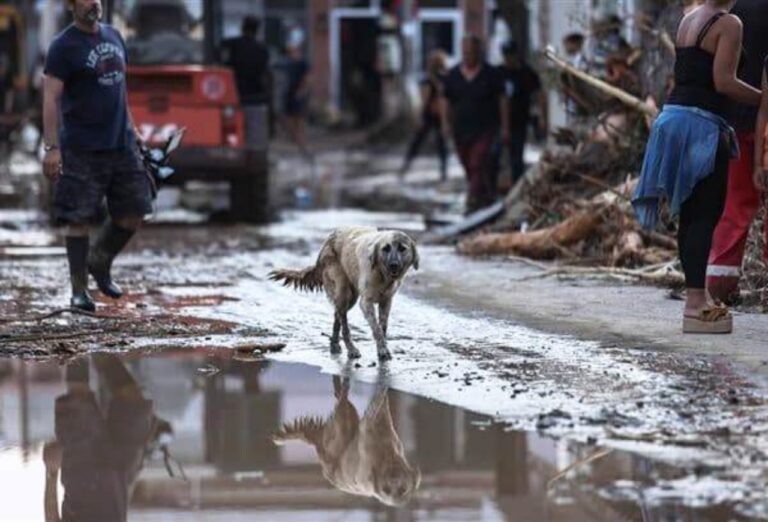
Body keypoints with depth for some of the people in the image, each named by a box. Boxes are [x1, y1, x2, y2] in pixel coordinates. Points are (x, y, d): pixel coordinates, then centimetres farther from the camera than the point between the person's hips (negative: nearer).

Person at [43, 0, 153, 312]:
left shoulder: (113, 36, 13)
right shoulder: (64, 46, -8)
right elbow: (51, 99, -12)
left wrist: (130, 130, 20)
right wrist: (52, 148, -19)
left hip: (121, 145, 6)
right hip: (82, 149, -6)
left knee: (134, 213, 7)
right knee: (79, 218, -4)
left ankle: (99, 263, 29)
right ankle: (79, 290, 4)